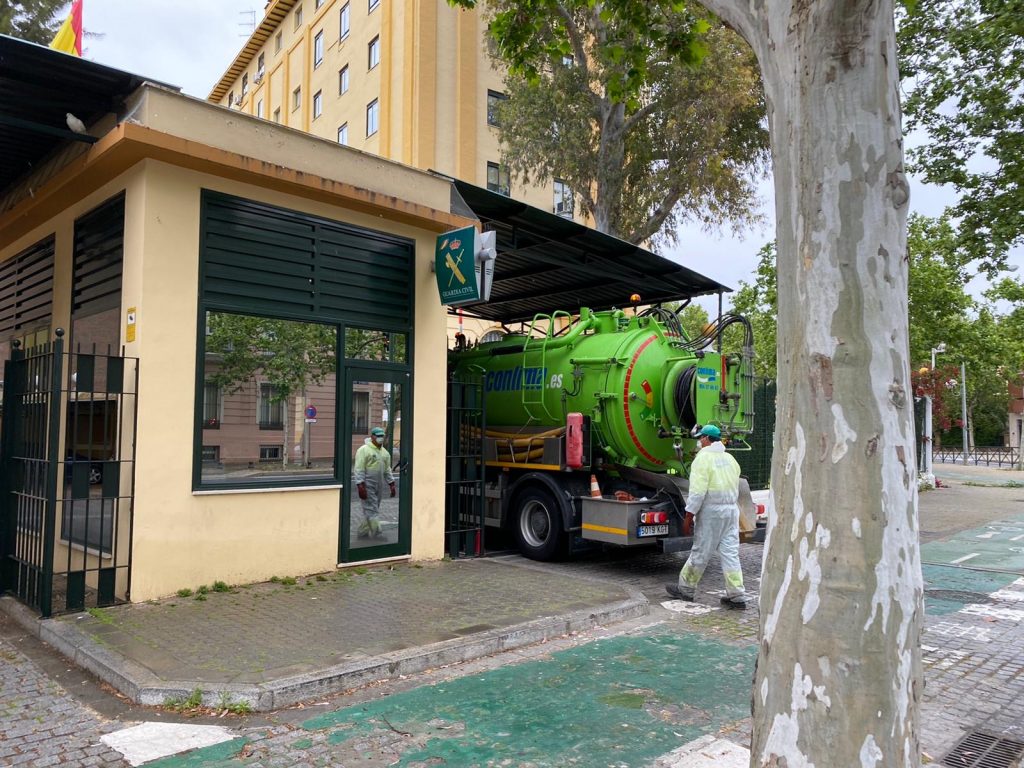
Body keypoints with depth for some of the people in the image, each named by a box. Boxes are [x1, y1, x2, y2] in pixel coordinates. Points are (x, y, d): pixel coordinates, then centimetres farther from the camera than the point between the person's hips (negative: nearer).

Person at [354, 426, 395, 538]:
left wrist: (392, 485, 11)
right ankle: (377, 533, -11)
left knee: (371, 510, 11)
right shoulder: (364, 450, -8)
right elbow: (359, 470, -14)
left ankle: (362, 532, 21)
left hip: (379, 486, 7)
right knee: (372, 510, -9)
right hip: (367, 486, -7)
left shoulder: (385, 452, 14)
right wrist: (360, 486, -20)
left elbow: (387, 470, 18)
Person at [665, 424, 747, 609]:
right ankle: (737, 596, 5)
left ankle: (685, 589, 16)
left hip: (711, 511, -7)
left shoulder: (703, 458, -11)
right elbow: (735, 487, 15)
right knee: (730, 554, 7)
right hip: (732, 510, 7)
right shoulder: (730, 459, 13)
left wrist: (689, 514, -13)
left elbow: (698, 491, -17)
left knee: (700, 553, 3)